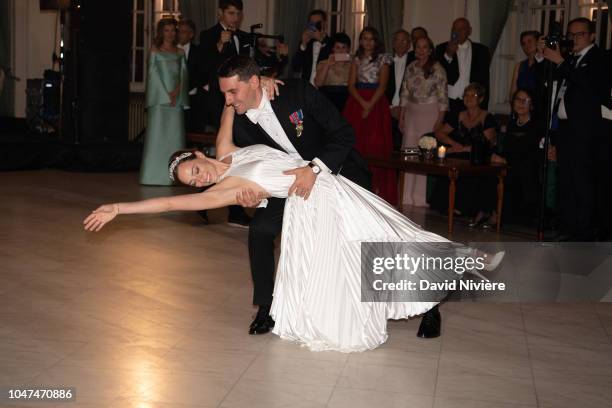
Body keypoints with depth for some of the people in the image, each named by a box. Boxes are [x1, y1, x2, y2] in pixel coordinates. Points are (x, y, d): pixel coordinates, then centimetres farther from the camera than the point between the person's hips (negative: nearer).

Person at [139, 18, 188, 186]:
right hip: (159, 98, -3)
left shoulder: (180, 53, 15)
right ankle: (155, 175, -4)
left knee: (175, 135, 0)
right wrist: (166, 95, -9)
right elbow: (154, 74, -1)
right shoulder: (155, 51, 6)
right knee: (157, 134, -6)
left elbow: (183, 75, 9)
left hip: (176, 99, 3)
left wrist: (176, 92, -8)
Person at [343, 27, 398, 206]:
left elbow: (382, 85, -3)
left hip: (376, 104, -3)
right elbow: (351, 85, 5)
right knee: (356, 143, -3)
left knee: (376, 144, -9)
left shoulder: (383, 59, 6)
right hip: (357, 103, 3)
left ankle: (376, 187, -11)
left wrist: (370, 105, -15)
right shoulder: (357, 59, 14)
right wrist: (362, 102, -11)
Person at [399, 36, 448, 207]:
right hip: (411, 113, 5)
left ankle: (421, 198, 3)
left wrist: (439, 121, -11)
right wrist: (401, 117, 9)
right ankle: (407, 197, 9)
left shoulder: (437, 70, -5)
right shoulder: (410, 68, 10)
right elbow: (405, 94, 13)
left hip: (430, 113, -5)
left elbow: (443, 97, -6)